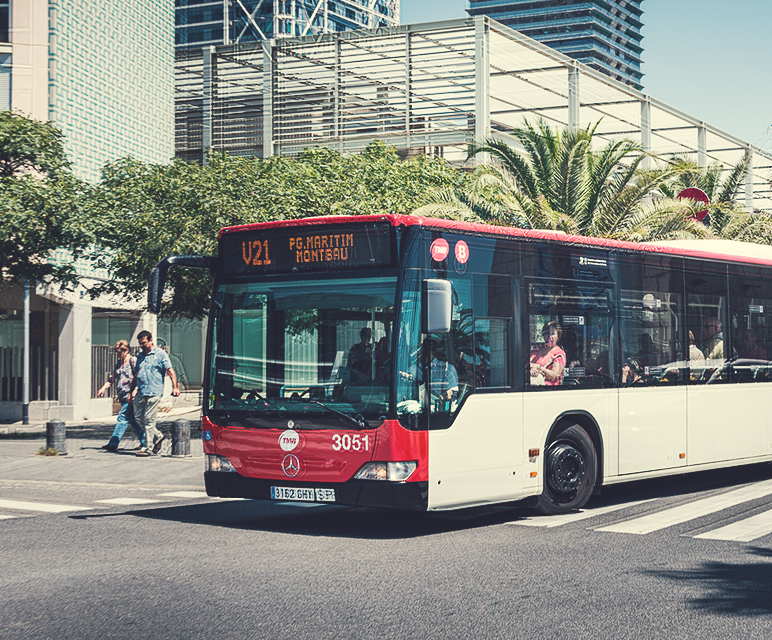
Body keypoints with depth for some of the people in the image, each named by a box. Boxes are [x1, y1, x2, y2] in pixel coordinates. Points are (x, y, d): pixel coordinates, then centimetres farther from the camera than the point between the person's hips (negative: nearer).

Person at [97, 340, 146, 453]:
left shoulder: (133, 361, -7)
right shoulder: (119, 363, 18)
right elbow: (112, 378, 21)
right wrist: (103, 388, 5)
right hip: (123, 396, 9)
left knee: (122, 418, -11)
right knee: (132, 420, 11)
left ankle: (113, 444, -13)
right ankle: (144, 442, 19)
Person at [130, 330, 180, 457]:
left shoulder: (160, 354, 2)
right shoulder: (140, 356, 20)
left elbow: (170, 371, -4)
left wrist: (175, 387, -15)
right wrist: (133, 390, 17)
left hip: (153, 393, -7)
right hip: (140, 393, 7)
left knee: (149, 421, -7)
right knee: (139, 419, 5)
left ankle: (148, 447, -2)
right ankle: (158, 436, 24)